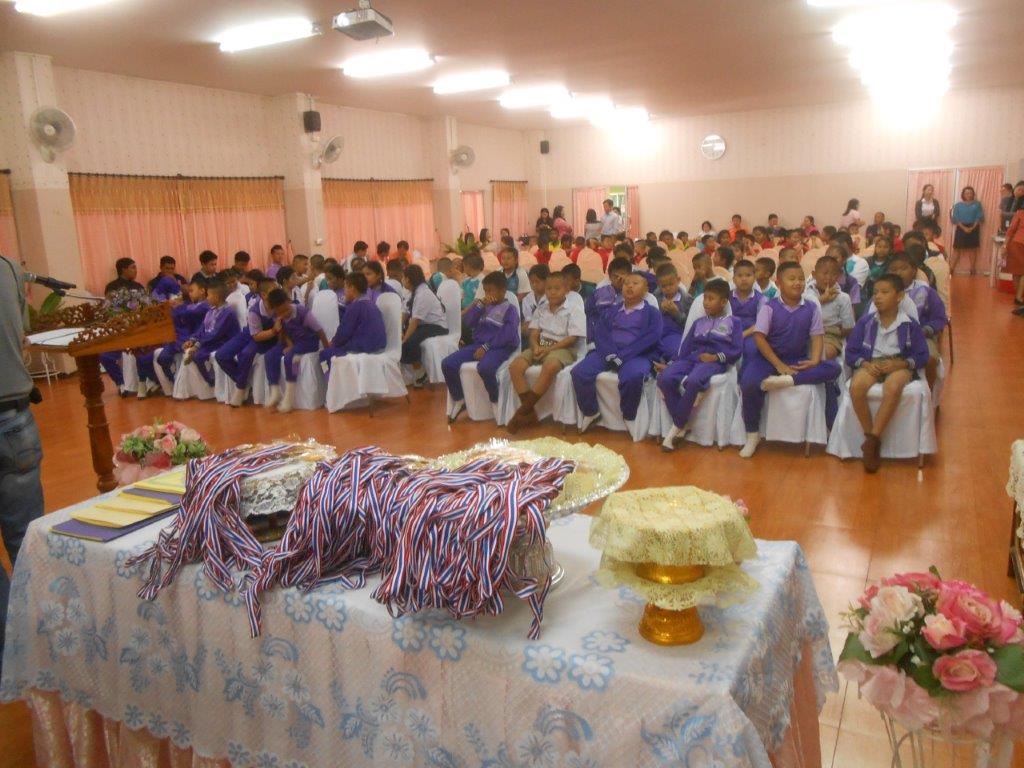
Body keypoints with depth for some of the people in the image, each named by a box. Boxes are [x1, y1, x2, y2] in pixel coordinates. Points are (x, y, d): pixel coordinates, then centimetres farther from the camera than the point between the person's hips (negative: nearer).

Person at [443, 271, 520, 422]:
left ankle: (497, 404, -13)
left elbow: (508, 334, -14)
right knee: (447, 364, -10)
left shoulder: (510, 308, -1)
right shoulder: (485, 306, 17)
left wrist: (487, 347, -18)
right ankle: (459, 400, 9)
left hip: (500, 347, -6)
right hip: (478, 344, 7)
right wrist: (480, 304, -2)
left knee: (484, 367, -39)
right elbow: (466, 323, 7)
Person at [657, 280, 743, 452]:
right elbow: (685, 346, 17)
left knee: (693, 381, -39)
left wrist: (716, 357, -13)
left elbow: (737, 350, 2)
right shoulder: (698, 322, 27)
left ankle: (677, 427, -23)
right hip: (692, 358, 5)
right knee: (664, 378, -27)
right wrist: (672, 363, 2)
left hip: (715, 361, -5)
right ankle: (681, 425, -17)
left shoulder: (733, 322, 14)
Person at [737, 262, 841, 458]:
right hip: (769, 358, -3)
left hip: (798, 360, 3)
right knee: (749, 384, -31)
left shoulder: (812, 308, 3)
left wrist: (814, 361, -19)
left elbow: (817, 336, 1)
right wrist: (779, 365, -19)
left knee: (833, 368, -20)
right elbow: (759, 337, -12)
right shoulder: (769, 308, -6)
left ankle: (789, 380, -33)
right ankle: (752, 434, -12)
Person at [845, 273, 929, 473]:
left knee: (892, 388, -38)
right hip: (870, 364, 2)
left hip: (899, 365, -1)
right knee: (856, 387, -33)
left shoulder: (909, 324, 2)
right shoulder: (865, 321, 5)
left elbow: (922, 356, 4)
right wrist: (865, 364, -13)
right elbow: (851, 352, 7)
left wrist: (899, 364, -14)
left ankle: (872, 441, -29)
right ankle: (872, 440, -19)